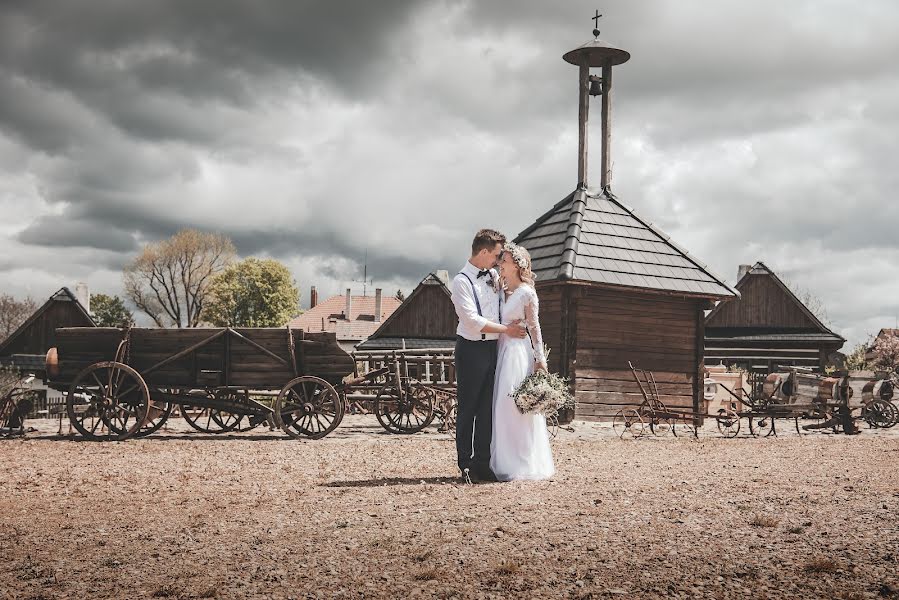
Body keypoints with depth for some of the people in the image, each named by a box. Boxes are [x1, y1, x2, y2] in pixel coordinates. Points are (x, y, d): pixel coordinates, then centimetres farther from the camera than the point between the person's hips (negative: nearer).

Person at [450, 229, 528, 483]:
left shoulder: (495, 276, 12)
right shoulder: (462, 281, -9)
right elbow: (472, 321, -15)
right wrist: (506, 329, -11)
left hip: (493, 348, 6)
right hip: (471, 349, -6)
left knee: (488, 408, 7)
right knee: (468, 408, 0)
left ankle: (483, 463, 11)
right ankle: (465, 464, 6)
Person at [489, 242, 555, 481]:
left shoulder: (526, 293, -7)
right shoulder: (503, 292, 14)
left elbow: (534, 327, -8)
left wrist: (540, 359, -10)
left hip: (519, 351, -8)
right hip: (503, 351, 8)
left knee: (515, 406, -7)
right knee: (502, 406, 8)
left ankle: (522, 465, 0)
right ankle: (506, 462, 14)